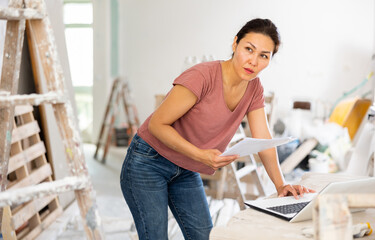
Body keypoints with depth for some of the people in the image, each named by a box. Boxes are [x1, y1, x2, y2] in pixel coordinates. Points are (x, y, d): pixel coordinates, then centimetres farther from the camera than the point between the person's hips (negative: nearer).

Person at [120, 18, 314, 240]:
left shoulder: (254, 88, -4)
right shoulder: (202, 77, -28)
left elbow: (263, 140, -1)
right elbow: (157, 124, -22)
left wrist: (281, 185, -14)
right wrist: (200, 155, -33)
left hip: (186, 171, 7)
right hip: (148, 163, -7)